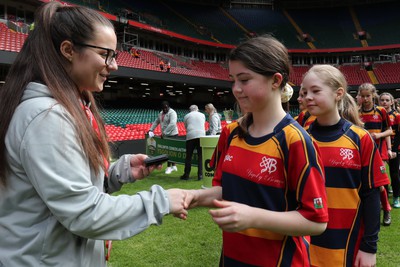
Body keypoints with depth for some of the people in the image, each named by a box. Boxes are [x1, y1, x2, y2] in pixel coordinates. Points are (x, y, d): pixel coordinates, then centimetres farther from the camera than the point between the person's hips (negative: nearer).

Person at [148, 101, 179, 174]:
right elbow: (156, 122, 16)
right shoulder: (161, 113, 10)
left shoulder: (172, 113, -17)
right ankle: (173, 166, 21)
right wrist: (151, 130, 3)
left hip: (172, 135, -8)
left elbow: (172, 124, -29)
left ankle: (169, 167, 5)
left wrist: (164, 133, -33)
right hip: (165, 135, 8)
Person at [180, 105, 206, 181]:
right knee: (201, 156, 4)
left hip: (190, 136, -1)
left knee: (188, 156, 6)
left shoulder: (186, 116, 13)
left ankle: (186, 175, 11)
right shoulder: (202, 115, 18)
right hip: (201, 135, 1)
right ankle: (200, 175, 2)